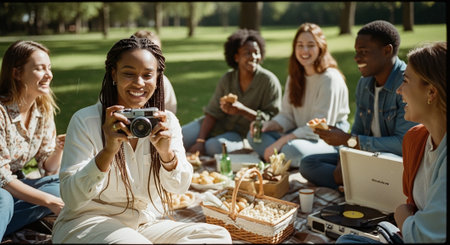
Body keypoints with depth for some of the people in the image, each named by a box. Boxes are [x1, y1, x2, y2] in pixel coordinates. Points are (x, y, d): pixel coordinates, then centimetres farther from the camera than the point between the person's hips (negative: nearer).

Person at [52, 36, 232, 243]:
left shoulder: (166, 122, 1)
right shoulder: (85, 120, -11)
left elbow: (179, 187, -5)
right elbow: (71, 198, -18)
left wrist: (166, 153, -26)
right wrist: (107, 152, -34)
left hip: (143, 225, 5)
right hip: (86, 223, -5)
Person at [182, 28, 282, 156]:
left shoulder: (269, 81, -14)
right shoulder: (228, 78, -3)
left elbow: (271, 119, -16)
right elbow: (212, 112, -5)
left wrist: (242, 110, -30)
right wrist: (200, 141, -16)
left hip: (244, 134, -4)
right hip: (220, 124, 4)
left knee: (213, 146, -32)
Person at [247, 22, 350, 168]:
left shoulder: (330, 79, -16)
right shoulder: (294, 77, 10)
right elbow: (287, 116, 8)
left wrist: (282, 141, -23)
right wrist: (268, 125, -14)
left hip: (330, 139, -8)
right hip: (302, 134, 8)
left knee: (292, 149, -37)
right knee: (255, 136, -5)